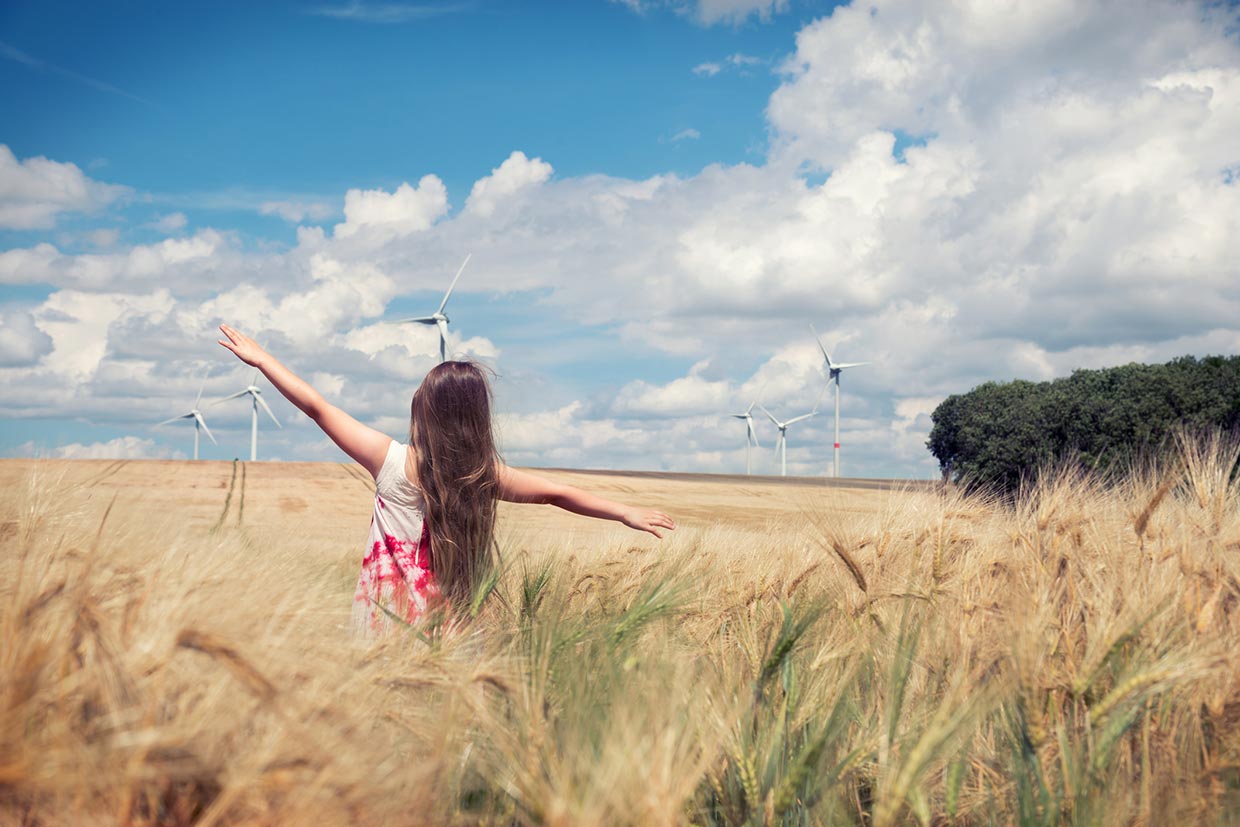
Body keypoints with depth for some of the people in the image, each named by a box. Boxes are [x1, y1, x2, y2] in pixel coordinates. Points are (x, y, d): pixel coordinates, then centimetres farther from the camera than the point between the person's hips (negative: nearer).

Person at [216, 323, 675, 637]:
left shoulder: (392, 461, -9)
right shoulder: (485, 475, -3)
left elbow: (317, 408, -4)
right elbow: (557, 494, 3)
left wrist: (260, 359, 5)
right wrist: (627, 512, 13)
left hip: (387, 620, -2)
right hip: (447, 627, 2)